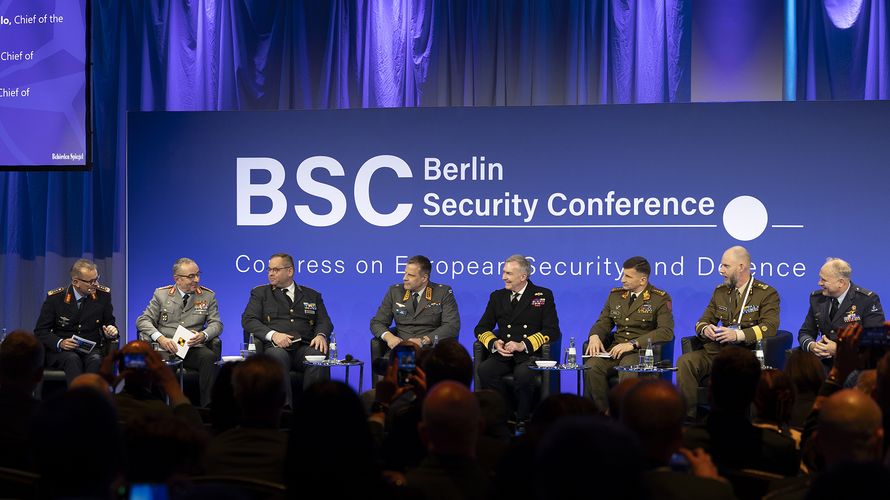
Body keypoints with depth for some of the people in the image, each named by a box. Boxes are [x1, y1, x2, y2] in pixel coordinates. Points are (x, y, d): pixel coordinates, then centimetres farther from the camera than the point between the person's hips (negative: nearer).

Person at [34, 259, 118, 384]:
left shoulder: (103, 295, 3)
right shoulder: (55, 297, -3)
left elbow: (109, 323, 16)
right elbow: (40, 332, 0)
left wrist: (111, 331, -10)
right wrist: (60, 343, -20)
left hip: (92, 350, 2)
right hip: (60, 351, -1)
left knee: (95, 360, -33)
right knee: (72, 360, -36)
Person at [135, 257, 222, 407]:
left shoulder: (208, 296, 14)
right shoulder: (161, 294, 11)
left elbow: (216, 324, 9)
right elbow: (143, 320, 5)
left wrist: (203, 335, -15)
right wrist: (160, 338, -15)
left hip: (193, 349, 1)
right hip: (165, 348, -1)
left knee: (210, 357, -34)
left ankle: (207, 407, -27)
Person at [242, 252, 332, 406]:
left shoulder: (312, 296, 25)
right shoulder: (260, 293, 20)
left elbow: (324, 321, 16)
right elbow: (248, 320, 7)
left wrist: (321, 335, -9)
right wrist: (273, 334, -12)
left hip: (304, 347, 2)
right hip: (276, 347, -1)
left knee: (319, 357, -34)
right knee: (278, 356, -38)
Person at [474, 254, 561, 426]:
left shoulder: (543, 296, 8)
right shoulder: (497, 296, 18)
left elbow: (552, 330, -2)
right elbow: (481, 328, 17)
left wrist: (523, 345, -14)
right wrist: (494, 343, -6)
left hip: (531, 354, -3)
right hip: (503, 355, 3)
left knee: (523, 374, -37)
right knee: (484, 370, -29)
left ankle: (524, 420, -13)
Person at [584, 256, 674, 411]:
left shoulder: (660, 299, -1)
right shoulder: (616, 295, 17)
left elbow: (666, 332, -12)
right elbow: (603, 322, 19)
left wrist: (633, 344, -22)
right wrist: (594, 336, -7)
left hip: (642, 350, -5)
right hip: (615, 349, 5)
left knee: (627, 372, -37)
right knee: (591, 367, -26)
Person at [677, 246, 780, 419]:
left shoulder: (767, 293, 3)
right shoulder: (720, 291, 21)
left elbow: (770, 327, -11)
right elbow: (703, 321, 21)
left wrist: (738, 335, -25)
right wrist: (705, 329, -6)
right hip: (717, 351, 5)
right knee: (685, 362, -24)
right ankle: (688, 416, -20)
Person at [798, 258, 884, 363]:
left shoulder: (868, 300, -7)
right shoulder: (817, 298, 9)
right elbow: (805, 333, 13)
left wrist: (838, 349, -21)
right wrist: (811, 345, -13)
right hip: (825, 362, 5)